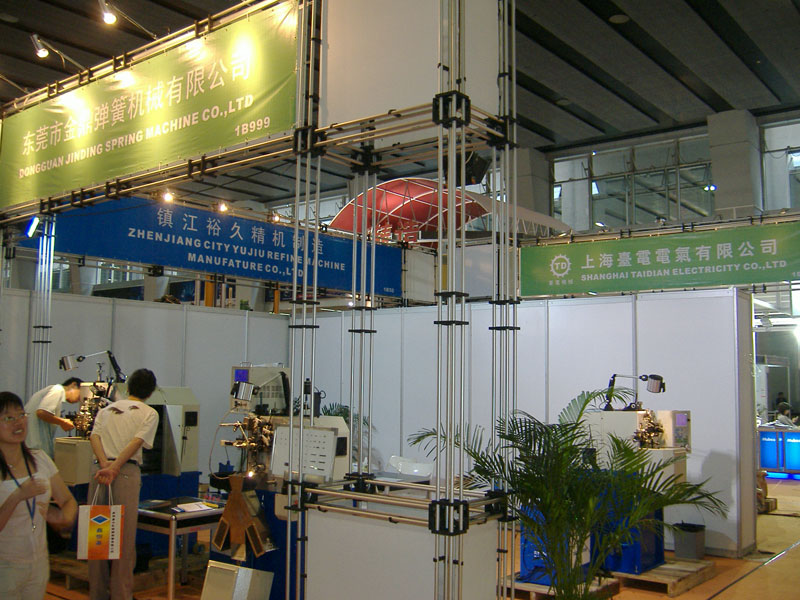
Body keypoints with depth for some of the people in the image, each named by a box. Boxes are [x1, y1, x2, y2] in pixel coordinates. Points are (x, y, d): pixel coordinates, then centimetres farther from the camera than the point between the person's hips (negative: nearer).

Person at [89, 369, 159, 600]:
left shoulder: (106, 410, 21)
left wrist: (104, 465, -7)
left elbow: (94, 436, 5)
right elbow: (136, 443, -9)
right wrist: (114, 468, -16)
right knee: (124, 537, 1)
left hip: (100, 470, 5)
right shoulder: (149, 413, 7)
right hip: (126, 472, -5)